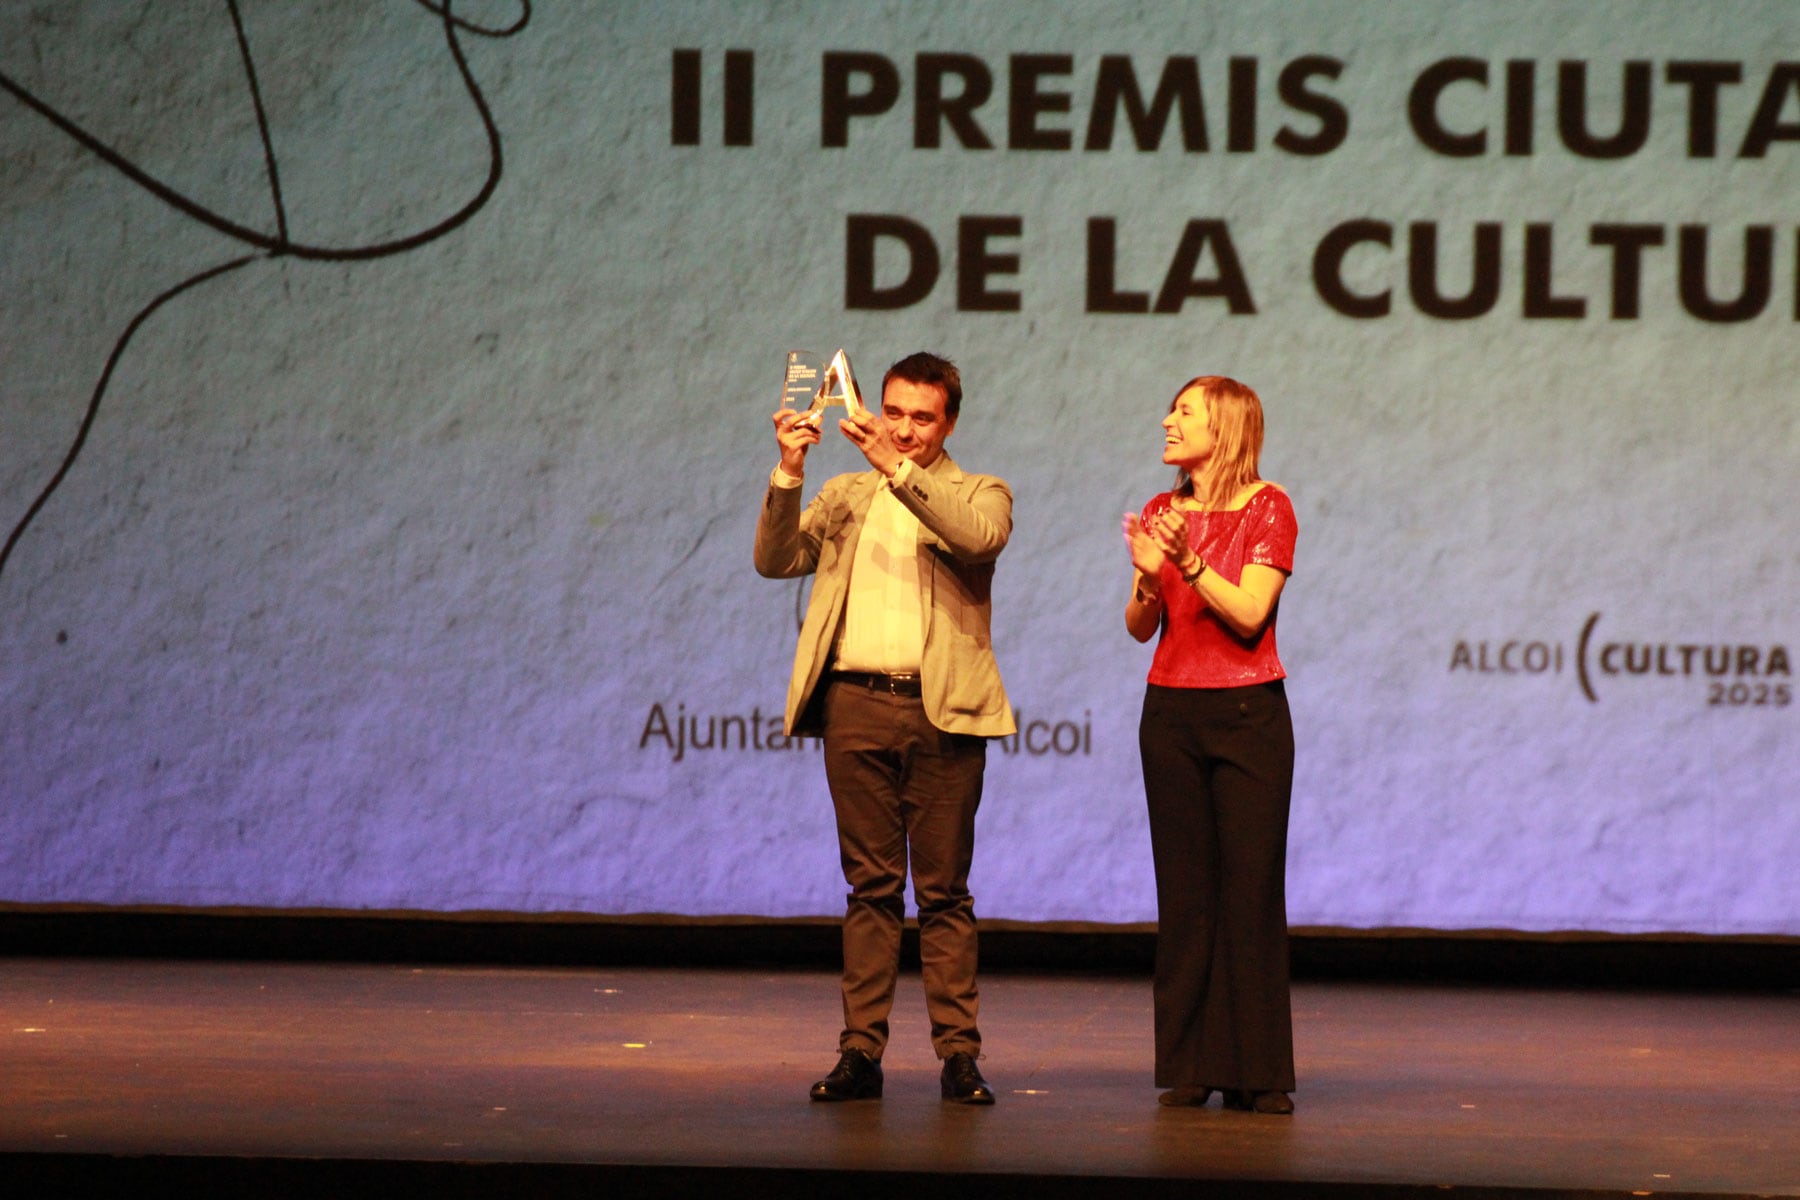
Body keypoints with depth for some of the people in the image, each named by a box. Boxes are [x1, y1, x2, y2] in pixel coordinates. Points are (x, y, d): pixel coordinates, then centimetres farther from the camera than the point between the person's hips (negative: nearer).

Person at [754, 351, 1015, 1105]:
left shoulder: (977, 495, 9)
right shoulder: (846, 496, 17)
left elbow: (980, 537, -15)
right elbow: (776, 561, 5)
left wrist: (898, 468, -20)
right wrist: (788, 474, -8)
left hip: (942, 710, -2)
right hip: (857, 704, 2)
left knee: (944, 892, 0)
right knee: (870, 887, 4)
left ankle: (958, 1055, 1)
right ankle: (861, 1052, 3)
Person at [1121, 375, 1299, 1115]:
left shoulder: (1266, 509, -3)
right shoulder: (1162, 512, 11)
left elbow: (1249, 614, -12)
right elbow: (1140, 628, 6)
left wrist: (1190, 561, -23)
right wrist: (1148, 576, -14)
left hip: (1247, 714, -4)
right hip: (1172, 713, 4)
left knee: (1251, 889, -5)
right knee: (1184, 891, 2)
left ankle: (1257, 1073, -2)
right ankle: (1187, 1068, 6)